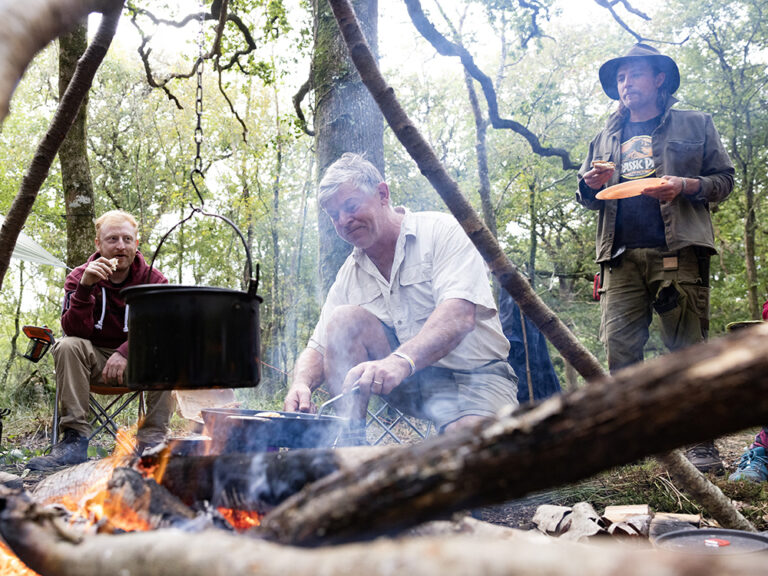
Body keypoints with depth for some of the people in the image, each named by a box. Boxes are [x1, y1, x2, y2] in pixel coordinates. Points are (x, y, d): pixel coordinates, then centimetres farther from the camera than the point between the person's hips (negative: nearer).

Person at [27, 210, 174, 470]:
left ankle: (151, 442, -24)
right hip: (97, 361, 1)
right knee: (67, 346, -29)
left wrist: (125, 352, -31)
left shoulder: (154, 280, -3)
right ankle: (75, 441, -29)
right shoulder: (79, 277, -3)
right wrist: (85, 287, -31)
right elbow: (74, 330, -16)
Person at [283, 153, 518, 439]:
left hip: (472, 375, -5)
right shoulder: (349, 275, 8)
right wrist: (302, 384, -18)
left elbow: (461, 314, -25)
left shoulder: (441, 231, -9)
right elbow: (318, 348, 7)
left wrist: (400, 360, -42)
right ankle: (349, 439, -11)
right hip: (409, 384, 5)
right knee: (344, 319, -16)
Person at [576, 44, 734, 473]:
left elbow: (725, 180, 10)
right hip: (621, 256, 3)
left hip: (679, 250, -3)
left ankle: (701, 441, 1)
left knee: (688, 348, -6)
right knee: (619, 348, -5)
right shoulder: (607, 138, 25)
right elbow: (586, 197, 26)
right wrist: (591, 184, 2)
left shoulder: (696, 125, 16)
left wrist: (684, 186, -10)